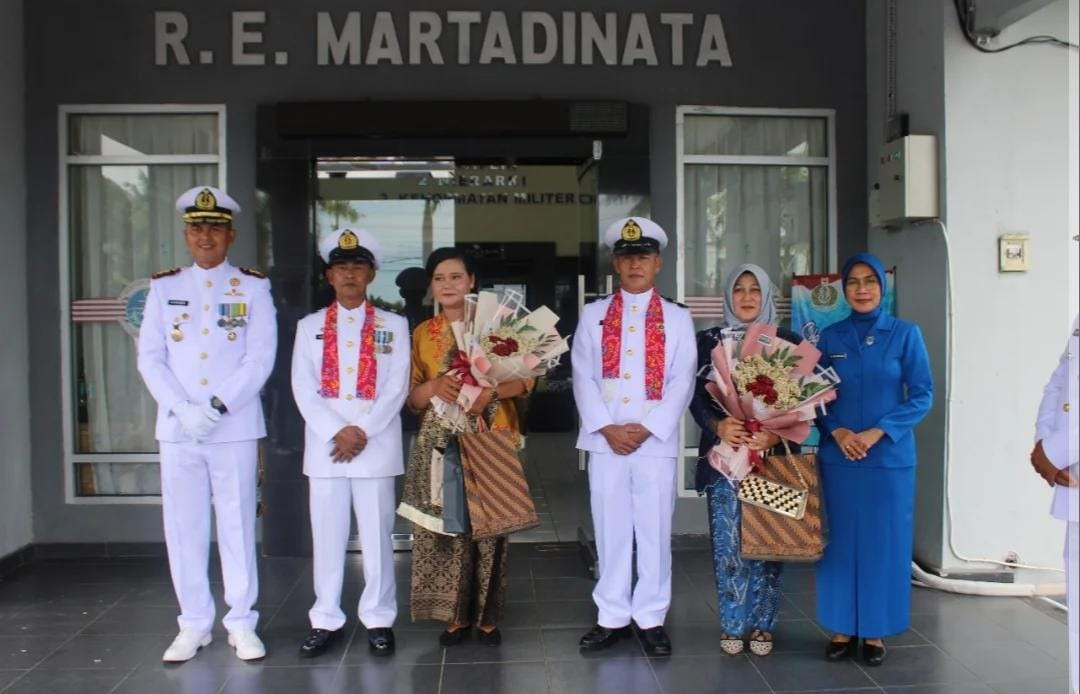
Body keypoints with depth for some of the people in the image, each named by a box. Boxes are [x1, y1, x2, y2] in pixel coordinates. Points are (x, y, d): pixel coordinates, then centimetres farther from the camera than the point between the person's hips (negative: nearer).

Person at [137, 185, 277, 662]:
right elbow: (149, 358, 3)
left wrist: (217, 407, -15)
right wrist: (184, 409, -12)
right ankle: (194, 625, 19)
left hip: (235, 428, -2)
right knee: (184, 528, 7)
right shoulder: (163, 288, 9)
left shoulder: (253, 287, 3)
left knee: (237, 526, 4)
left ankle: (242, 624, 15)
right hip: (177, 428, 2)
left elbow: (261, 358, -5)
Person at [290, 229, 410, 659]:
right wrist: (337, 432, -11)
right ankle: (326, 620, 17)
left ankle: (378, 619, 14)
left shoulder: (393, 326, 6)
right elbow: (303, 388, 1)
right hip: (324, 443, 2)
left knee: (376, 535, 3)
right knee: (327, 535, 6)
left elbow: (397, 387, -2)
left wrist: (363, 432, -12)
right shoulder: (310, 326, 10)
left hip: (377, 443, -1)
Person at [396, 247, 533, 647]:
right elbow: (411, 397, 10)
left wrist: (491, 392, -18)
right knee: (446, 527, -1)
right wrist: (434, 386, -12)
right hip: (440, 443, 2)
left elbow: (525, 380, 0)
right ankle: (456, 614, 12)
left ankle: (487, 616, 11)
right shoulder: (422, 333, 12)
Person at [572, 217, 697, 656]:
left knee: (655, 531, 5)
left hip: (655, 440, -1)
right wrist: (606, 428, -10)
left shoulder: (677, 318, 7)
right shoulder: (594, 315, 9)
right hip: (604, 440, 1)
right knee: (610, 531, 7)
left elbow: (682, 382, 0)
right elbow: (583, 377, 2)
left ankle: (651, 618, 17)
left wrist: (646, 428, -11)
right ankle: (612, 617, 18)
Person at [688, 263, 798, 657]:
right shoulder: (709, 341, 6)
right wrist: (718, 426, -17)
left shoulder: (788, 342, 6)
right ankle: (733, 624, 14)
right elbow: (697, 397, 1)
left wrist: (776, 434, -15)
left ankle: (762, 624, 17)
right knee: (728, 540, 1)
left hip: (773, 456, 0)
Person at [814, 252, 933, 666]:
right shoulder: (830, 337, 5)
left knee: (883, 542, 4)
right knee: (841, 541, 6)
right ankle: (843, 629, 17)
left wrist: (878, 432, -14)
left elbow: (922, 395, -3)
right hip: (838, 456, 2)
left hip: (890, 457, -1)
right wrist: (837, 431, -12)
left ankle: (875, 632, 17)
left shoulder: (905, 334, 0)